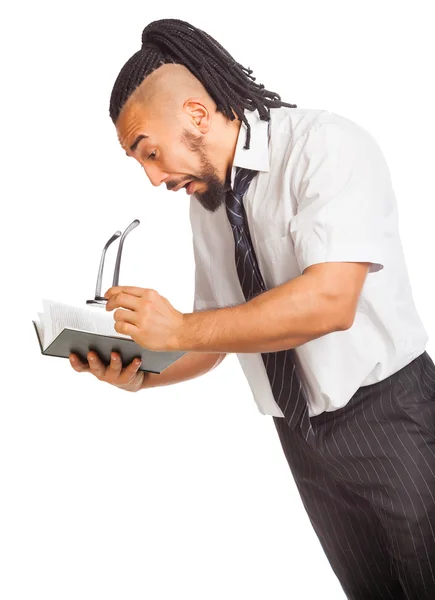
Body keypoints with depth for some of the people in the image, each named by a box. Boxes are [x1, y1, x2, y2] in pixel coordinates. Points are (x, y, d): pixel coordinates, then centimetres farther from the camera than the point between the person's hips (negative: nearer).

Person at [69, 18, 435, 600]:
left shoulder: (326, 144, -16)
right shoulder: (205, 202, 6)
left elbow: (330, 301, -29)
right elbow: (216, 335, 13)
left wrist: (179, 330, -24)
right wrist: (139, 373, -6)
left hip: (386, 415, -6)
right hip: (303, 435, 6)